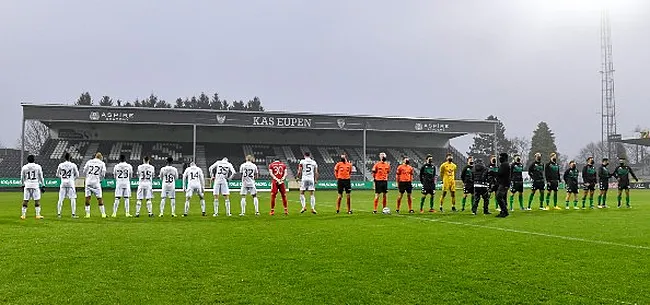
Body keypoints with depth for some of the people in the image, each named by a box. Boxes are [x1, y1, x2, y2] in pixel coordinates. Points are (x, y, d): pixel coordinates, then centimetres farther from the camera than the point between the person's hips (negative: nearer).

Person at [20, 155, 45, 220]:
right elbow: (41, 177, 1)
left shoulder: (24, 167, 4)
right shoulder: (38, 167, 0)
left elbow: (22, 178, 11)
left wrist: (23, 185, 22)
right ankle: (38, 215, 0)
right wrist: (43, 186, 7)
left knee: (25, 200, 7)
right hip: (35, 185, -2)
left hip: (27, 185, 2)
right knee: (37, 200, 2)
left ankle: (23, 215, 9)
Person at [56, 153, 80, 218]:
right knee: (73, 198, 1)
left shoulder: (60, 165, 2)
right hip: (70, 183, -2)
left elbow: (57, 175, 12)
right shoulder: (73, 165, -3)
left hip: (63, 183, 2)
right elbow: (77, 175, 2)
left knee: (60, 199, 7)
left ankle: (58, 214, 7)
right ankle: (73, 214, -3)